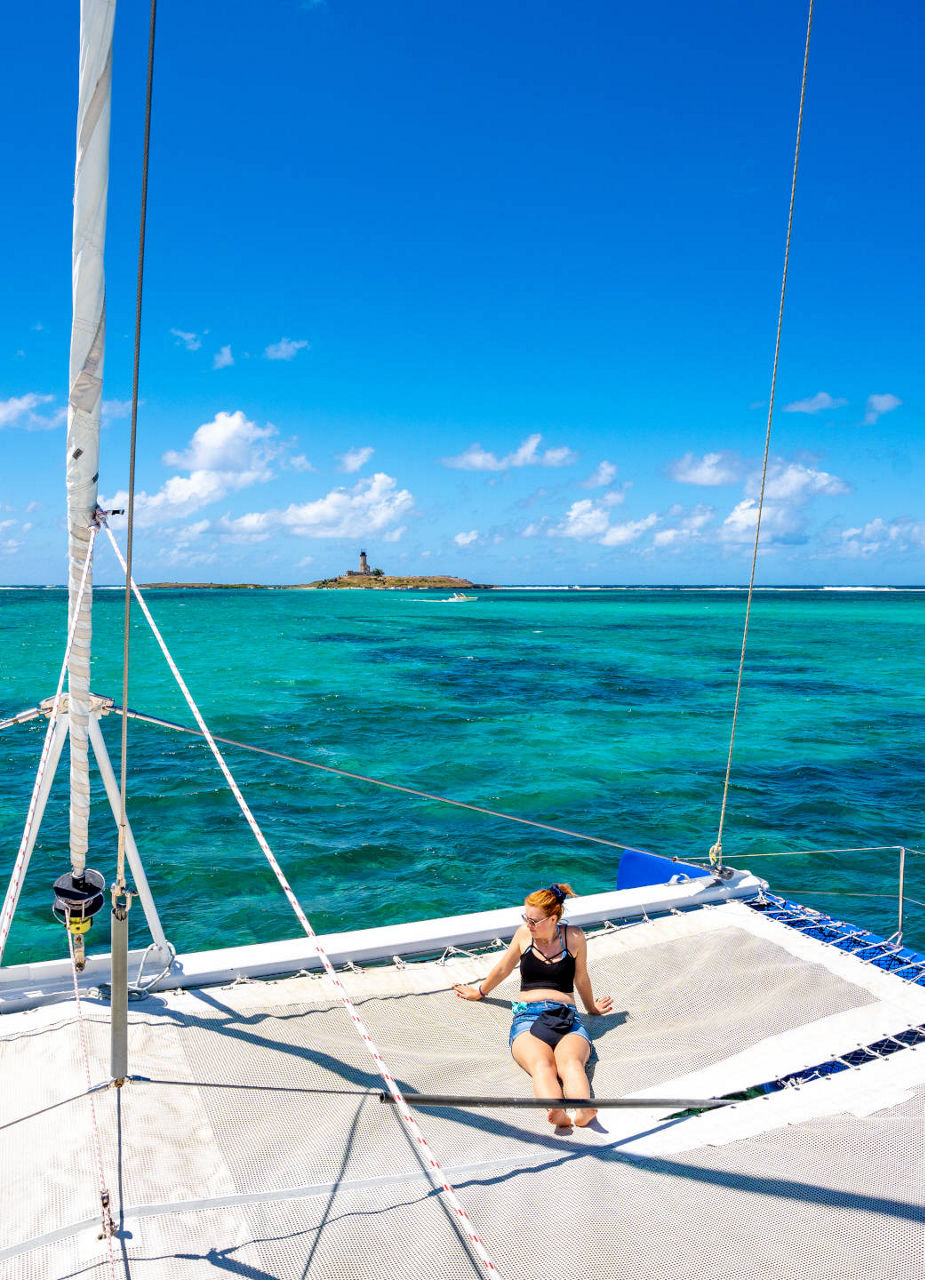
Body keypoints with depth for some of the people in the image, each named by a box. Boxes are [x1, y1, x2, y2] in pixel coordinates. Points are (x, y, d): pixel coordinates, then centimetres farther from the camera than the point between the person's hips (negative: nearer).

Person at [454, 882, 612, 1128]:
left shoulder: (574, 937, 10)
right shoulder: (524, 934, 15)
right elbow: (503, 969, 31)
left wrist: (592, 1007, 40)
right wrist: (479, 992, 44)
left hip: (568, 1018, 0)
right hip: (528, 1016, 0)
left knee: (571, 1062, -38)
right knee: (542, 1065, -37)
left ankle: (583, 1110, -66)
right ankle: (556, 1112, -65)